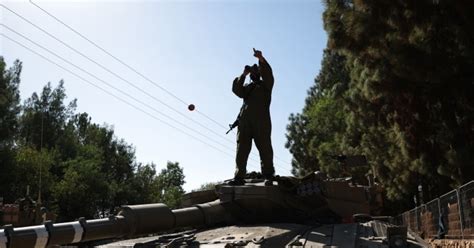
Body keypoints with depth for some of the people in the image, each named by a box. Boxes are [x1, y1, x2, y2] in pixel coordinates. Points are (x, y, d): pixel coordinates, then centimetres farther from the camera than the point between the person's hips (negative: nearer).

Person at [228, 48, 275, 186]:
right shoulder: (246, 87, 31)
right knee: (242, 149, -5)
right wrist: (243, 75, 3)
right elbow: (236, 89, 10)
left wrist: (261, 59, -16)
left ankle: (268, 176, -7)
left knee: (265, 148, -8)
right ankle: (239, 176, -8)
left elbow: (268, 73, 0)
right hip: (244, 120, 3)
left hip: (261, 119, -3)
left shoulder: (265, 84, 21)